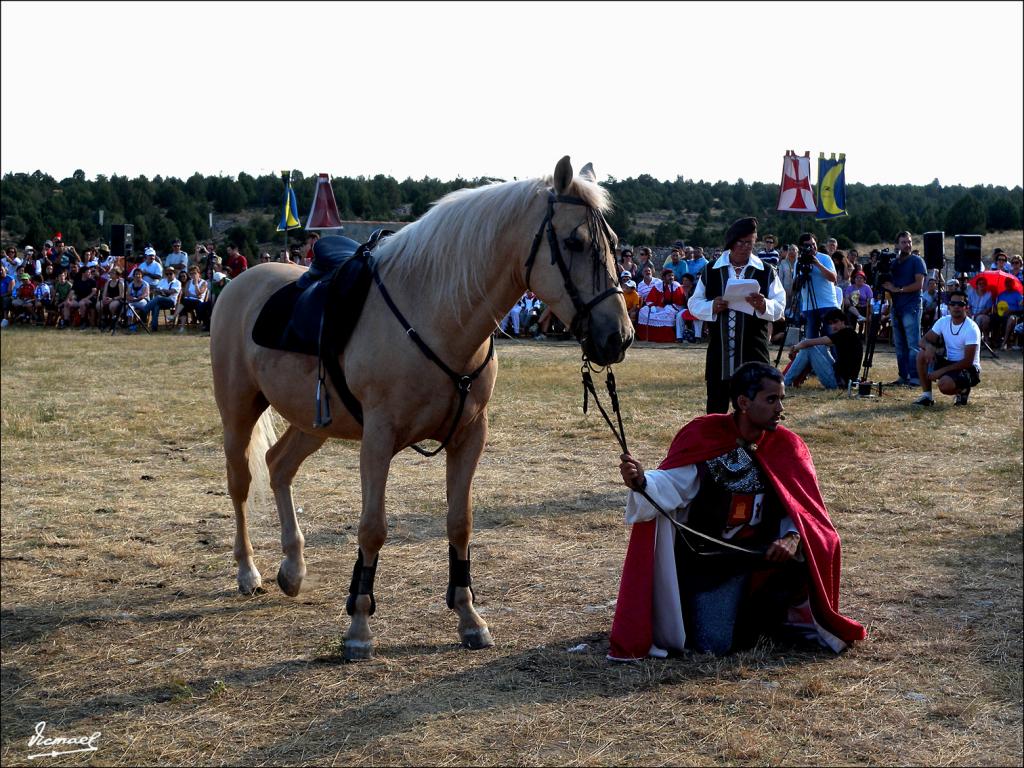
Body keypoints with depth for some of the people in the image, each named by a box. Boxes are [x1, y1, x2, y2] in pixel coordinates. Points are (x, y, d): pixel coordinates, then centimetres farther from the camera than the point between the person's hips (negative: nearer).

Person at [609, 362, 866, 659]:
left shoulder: (787, 447, -2)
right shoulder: (704, 435, -10)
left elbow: (805, 511, -4)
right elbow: (671, 485, -20)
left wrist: (793, 537, -26)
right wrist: (642, 482, -42)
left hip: (760, 557, 3)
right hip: (703, 560, -3)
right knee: (712, 645, -17)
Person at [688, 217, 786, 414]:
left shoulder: (766, 272, 5)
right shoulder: (710, 271, 7)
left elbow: (780, 308, 2)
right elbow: (694, 304, 8)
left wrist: (763, 305, -20)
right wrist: (711, 307, -13)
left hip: (753, 353, -1)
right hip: (719, 353, 1)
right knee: (716, 410, 6)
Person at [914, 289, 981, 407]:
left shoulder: (971, 328, -20)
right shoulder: (943, 322, -1)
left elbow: (968, 362, -23)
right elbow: (926, 340, 1)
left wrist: (941, 371, -27)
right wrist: (929, 346, -26)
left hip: (969, 369, -7)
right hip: (949, 362, 7)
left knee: (945, 384, -36)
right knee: (922, 355, -16)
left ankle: (962, 390, 1)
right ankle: (927, 395, -8)